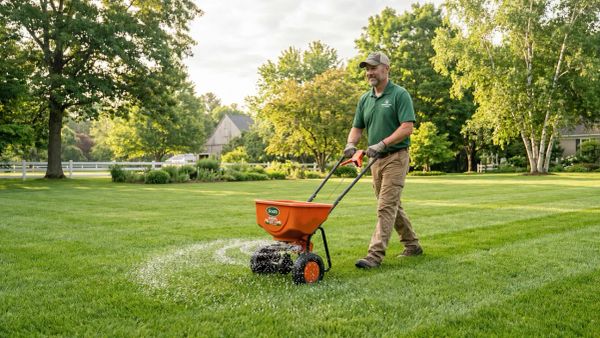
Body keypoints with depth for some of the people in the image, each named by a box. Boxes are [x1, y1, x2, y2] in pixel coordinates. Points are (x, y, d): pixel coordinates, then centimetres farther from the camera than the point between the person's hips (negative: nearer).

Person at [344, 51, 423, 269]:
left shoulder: (400, 95, -9)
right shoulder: (365, 99, 12)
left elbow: (407, 128, -17)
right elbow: (357, 127, 13)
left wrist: (382, 144, -24)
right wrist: (351, 143, -7)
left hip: (395, 157, -8)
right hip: (375, 160, 8)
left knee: (386, 206, -11)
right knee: (393, 206, 15)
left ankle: (375, 255, -11)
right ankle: (412, 245, 29)